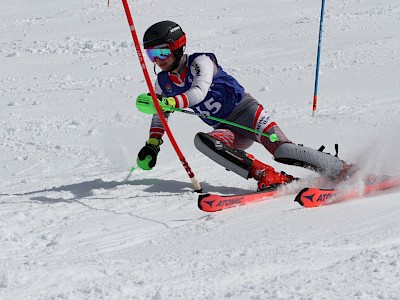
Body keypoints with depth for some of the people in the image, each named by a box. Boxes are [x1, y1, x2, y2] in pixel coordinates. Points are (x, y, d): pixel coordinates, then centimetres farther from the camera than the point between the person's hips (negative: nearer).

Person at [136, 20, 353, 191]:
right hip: (227, 130, 5)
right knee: (202, 140, -29)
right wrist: (152, 145, 10)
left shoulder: (200, 62, -12)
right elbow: (160, 116, 23)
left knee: (282, 150, -27)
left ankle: (347, 172, -19)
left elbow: (199, 92, -29)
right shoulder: (163, 84, 8)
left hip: (246, 111, -5)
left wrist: (168, 102, -43)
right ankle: (267, 177, -37)